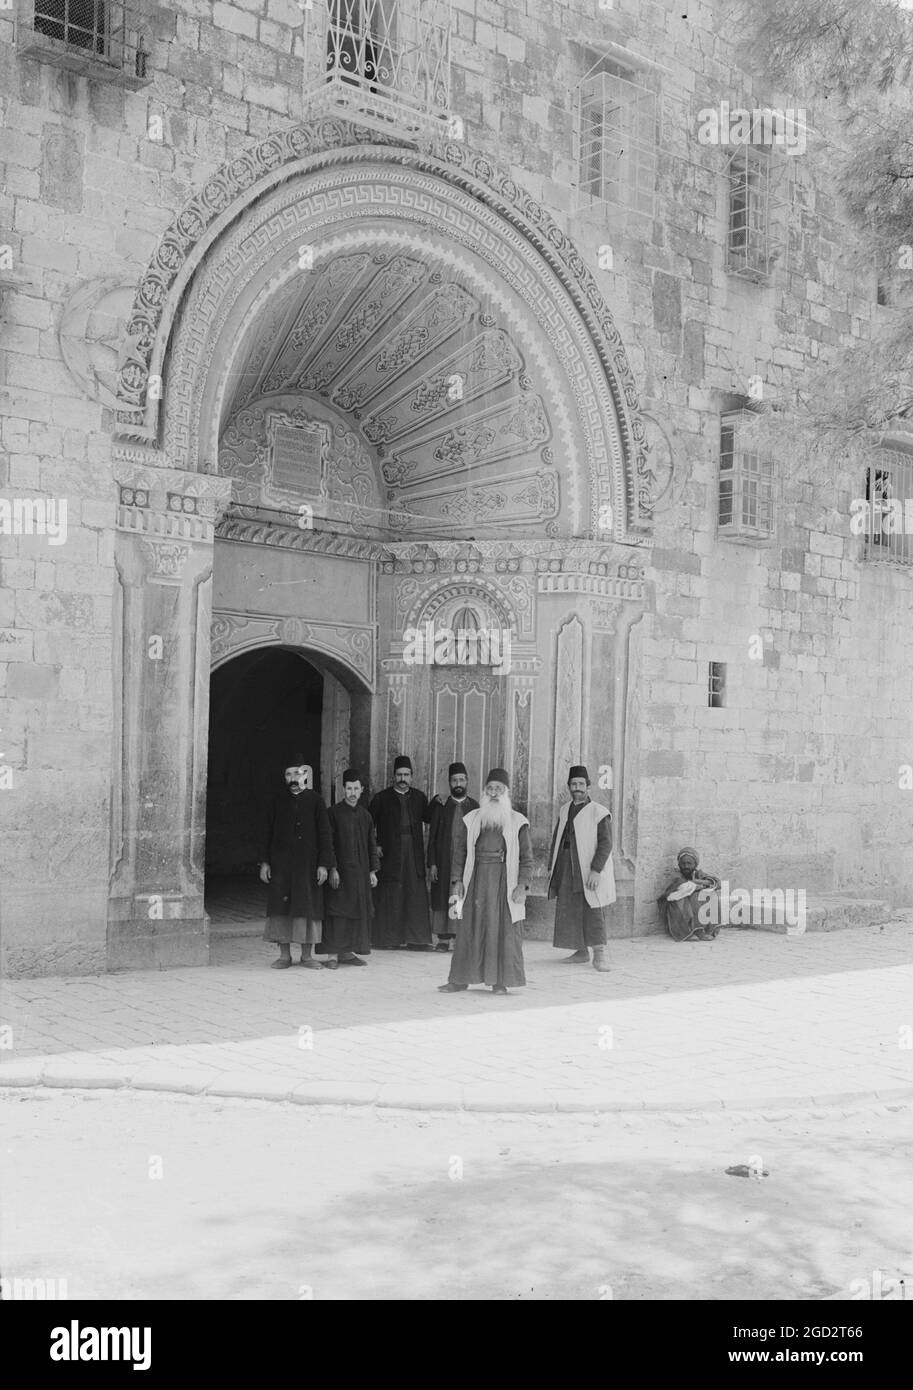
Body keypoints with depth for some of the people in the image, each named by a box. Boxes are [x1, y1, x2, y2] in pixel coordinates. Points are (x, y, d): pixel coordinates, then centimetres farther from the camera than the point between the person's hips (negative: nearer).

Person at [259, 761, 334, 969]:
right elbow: (269, 833, 9)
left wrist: (323, 864, -7)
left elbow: (324, 834, 0)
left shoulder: (315, 800, 1)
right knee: (282, 906, 0)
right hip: (281, 864, 1)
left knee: (308, 907, 1)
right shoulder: (279, 800, 6)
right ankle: (284, 955, 8)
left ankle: (307, 955, 10)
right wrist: (265, 862, 3)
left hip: (307, 864, -1)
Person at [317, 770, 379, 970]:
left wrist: (373, 870, 9)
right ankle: (332, 954, -1)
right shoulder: (334, 813, -4)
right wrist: (332, 868, -15)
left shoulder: (365, 815, 11)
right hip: (340, 870, -5)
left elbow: (372, 844, 14)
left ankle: (347, 952, 15)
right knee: (336, 911, -5)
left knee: (358, 911, 6)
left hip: (360, 871, 5)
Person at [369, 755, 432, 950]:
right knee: (390, 896, -2)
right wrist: (376, 845, -5)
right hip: (389, 853, -2)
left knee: (416, 895, -1)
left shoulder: (419, 798, 14)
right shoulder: (382, 798, 6)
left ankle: (417, 939, 3)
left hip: (414, 853, 2)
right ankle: (387, 939, 3)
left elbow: (430, 821, 14)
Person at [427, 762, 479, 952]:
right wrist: (432, 863, -4)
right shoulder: (441, 805, 6)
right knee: (443, 899, 0)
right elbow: (432, 837, 4)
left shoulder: (474, 806, 8)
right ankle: (443, 939, 5)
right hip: (444, 861, 0)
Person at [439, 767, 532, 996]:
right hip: (476, 880, 2)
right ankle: (460, 979, 8)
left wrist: (522, 884, -10)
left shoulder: (517, 823, 3)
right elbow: (459, 852, 10)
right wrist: (457, 880, 1)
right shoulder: (471, 820, 10)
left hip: (504, 881, -2)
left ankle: (500, 981, 6)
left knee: (504, 930, -2)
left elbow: (526, 857, 0)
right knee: (470, 929, 2)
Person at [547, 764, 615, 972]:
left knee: (593, 911, -9)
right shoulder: (564, 811, 13)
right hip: (566, 868, 6)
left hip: (589, 870, -6)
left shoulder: (599, 812, -6)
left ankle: (600, 954, -5)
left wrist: (596, 870, -20)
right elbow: (556, 839, 19)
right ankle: (581, 952, 16)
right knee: (570, 911, 7)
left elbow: (605, 844, -12)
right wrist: (551, 867, 14)